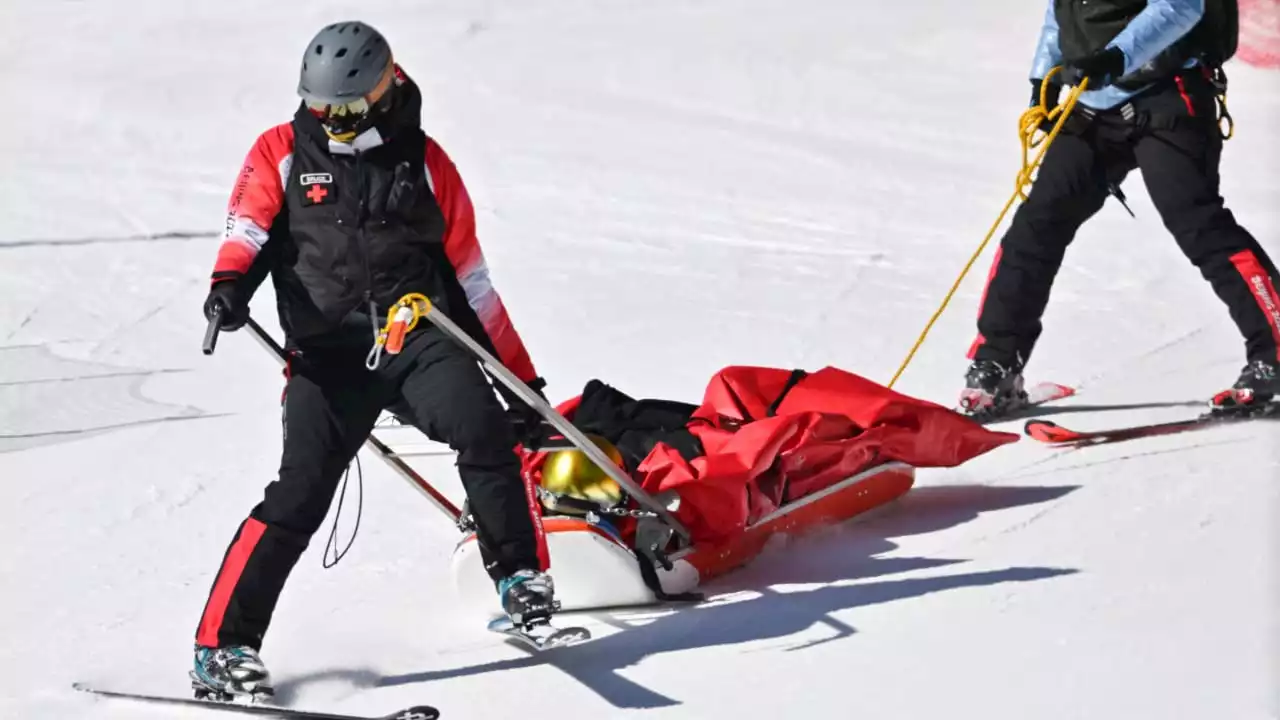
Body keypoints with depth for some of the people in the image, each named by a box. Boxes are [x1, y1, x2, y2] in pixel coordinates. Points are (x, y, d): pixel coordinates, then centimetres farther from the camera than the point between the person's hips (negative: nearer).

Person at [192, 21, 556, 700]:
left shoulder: (422, 160, 11)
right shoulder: (282, 152, 9)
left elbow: (470, 280, 16)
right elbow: (249, 225, -4)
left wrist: (523, 380, 16)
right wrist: (231, 282, -29)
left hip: (420, 335, 1)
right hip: (329, 351, -1)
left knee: (483, 427, -26)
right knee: (299, 494, -13)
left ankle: (519, 575, -9)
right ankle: (223, 644, -6)